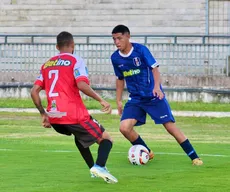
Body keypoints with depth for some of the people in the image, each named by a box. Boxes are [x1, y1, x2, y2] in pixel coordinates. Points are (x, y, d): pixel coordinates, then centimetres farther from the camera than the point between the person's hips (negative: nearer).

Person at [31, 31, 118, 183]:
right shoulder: (75, 60, -1)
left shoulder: (47, 64, 17)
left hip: (54, 119, 6)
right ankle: (100, 166, -24)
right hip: (74, 115, -6)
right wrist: (101, 100, -12)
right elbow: (82, 85, -18)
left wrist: (44, 114, 18)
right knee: (106, 139, 5)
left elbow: (34, 92, 11)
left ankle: (93, 168, 27)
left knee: (79, 135, 35)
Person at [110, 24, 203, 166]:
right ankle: (147, 153, 10)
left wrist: (157, 86, -30)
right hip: (135, 99, 4)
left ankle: (194, 158, 2)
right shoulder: (115, 58, 1)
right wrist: (119, 100, 13)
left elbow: (154, 68, -13)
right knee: (124, 127, -14)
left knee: (170, 126, -7)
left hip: (153, 96, -4)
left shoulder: (140, 50, -13)